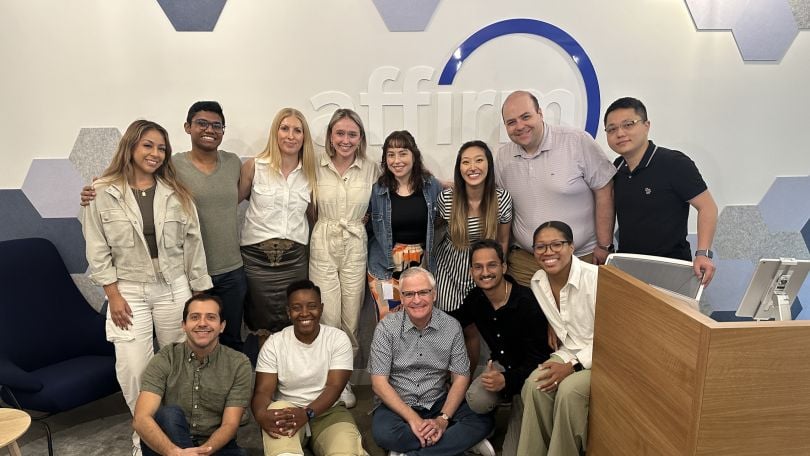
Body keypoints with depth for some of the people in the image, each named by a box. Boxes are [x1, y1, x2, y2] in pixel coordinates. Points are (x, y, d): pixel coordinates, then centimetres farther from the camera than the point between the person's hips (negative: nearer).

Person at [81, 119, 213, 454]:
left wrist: (201, 292, 2)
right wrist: (113, 294, -7)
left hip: (174, 288, 2)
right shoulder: (102, 193, -5)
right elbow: (98, 250, -2)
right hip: (129, 292, -2)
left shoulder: (176, 193, 1)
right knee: (133, 369, -2)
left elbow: (192, 244, 3)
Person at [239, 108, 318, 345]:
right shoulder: (254, 166, -1)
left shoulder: (310, 172, 7)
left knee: (292, 325, 9)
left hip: (294, 257, 2)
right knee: (263, 325, 10)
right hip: (258, 255, -2)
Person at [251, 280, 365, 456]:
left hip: (328, 411, -1)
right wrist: (262, 415, -34)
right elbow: (263, 391, -9)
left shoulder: (338, 339, -4)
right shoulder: (274, 343, -3)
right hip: (287, 411, 1)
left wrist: (307, 413, -30)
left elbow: (335, 387, -12)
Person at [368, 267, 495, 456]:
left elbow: (461, 378, -2)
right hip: (396, 405, -1)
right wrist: (413, 419, -21)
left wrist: (443, 419, -17)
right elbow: (379, 383, -12)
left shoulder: (452, 327, -3)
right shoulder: (386, 328, -9)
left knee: (483, 419, -21)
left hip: (438, 403, 2)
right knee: (383, 432, -33)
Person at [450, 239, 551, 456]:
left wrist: (507, 380, -37)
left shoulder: (527, 303, -27)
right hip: (500, 365, 5)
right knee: (477, 400, -24)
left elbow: (537, 358, -23)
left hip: (529, 371, -4)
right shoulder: (476, 298, -8)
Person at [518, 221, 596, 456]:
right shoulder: (538, 281, -2)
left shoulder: (595, 278, -23)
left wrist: (572, 367, -21)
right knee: (534, 385, -22)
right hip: (568, 352, 5)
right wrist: (553, 327, 2)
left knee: (569, 390, -30)